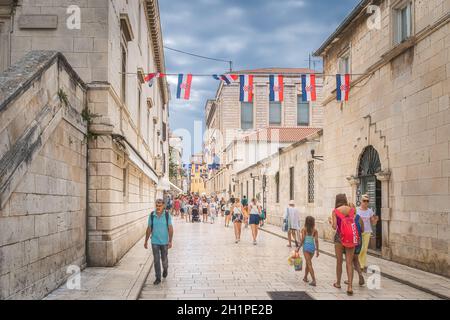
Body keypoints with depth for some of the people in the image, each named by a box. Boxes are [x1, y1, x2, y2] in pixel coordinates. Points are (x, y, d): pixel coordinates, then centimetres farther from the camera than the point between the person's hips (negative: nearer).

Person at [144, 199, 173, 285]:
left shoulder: (167, 215, -8)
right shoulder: (152, 215, -5)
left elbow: (170, 228, -8)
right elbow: (149, 229, 3)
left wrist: (170, 241, -14)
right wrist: (146, 241, 4)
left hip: (164, 242, -1)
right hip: (154, 242, 1)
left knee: (164, 259, 10)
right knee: (156, 260, 2)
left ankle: (165, 269, 42)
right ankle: (158, 278, 13)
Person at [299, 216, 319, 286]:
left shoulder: (304, 230, -3)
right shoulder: (315, 230, 2)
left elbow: (302, 240, -8)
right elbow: (316, 241, -1)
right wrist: (317, 250, 5)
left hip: (306, 247, -3)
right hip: (313, 247, 3)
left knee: (309, 264, -5)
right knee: (308, 263, 21)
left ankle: (314, 280, -13)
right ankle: (305, 277, 34)